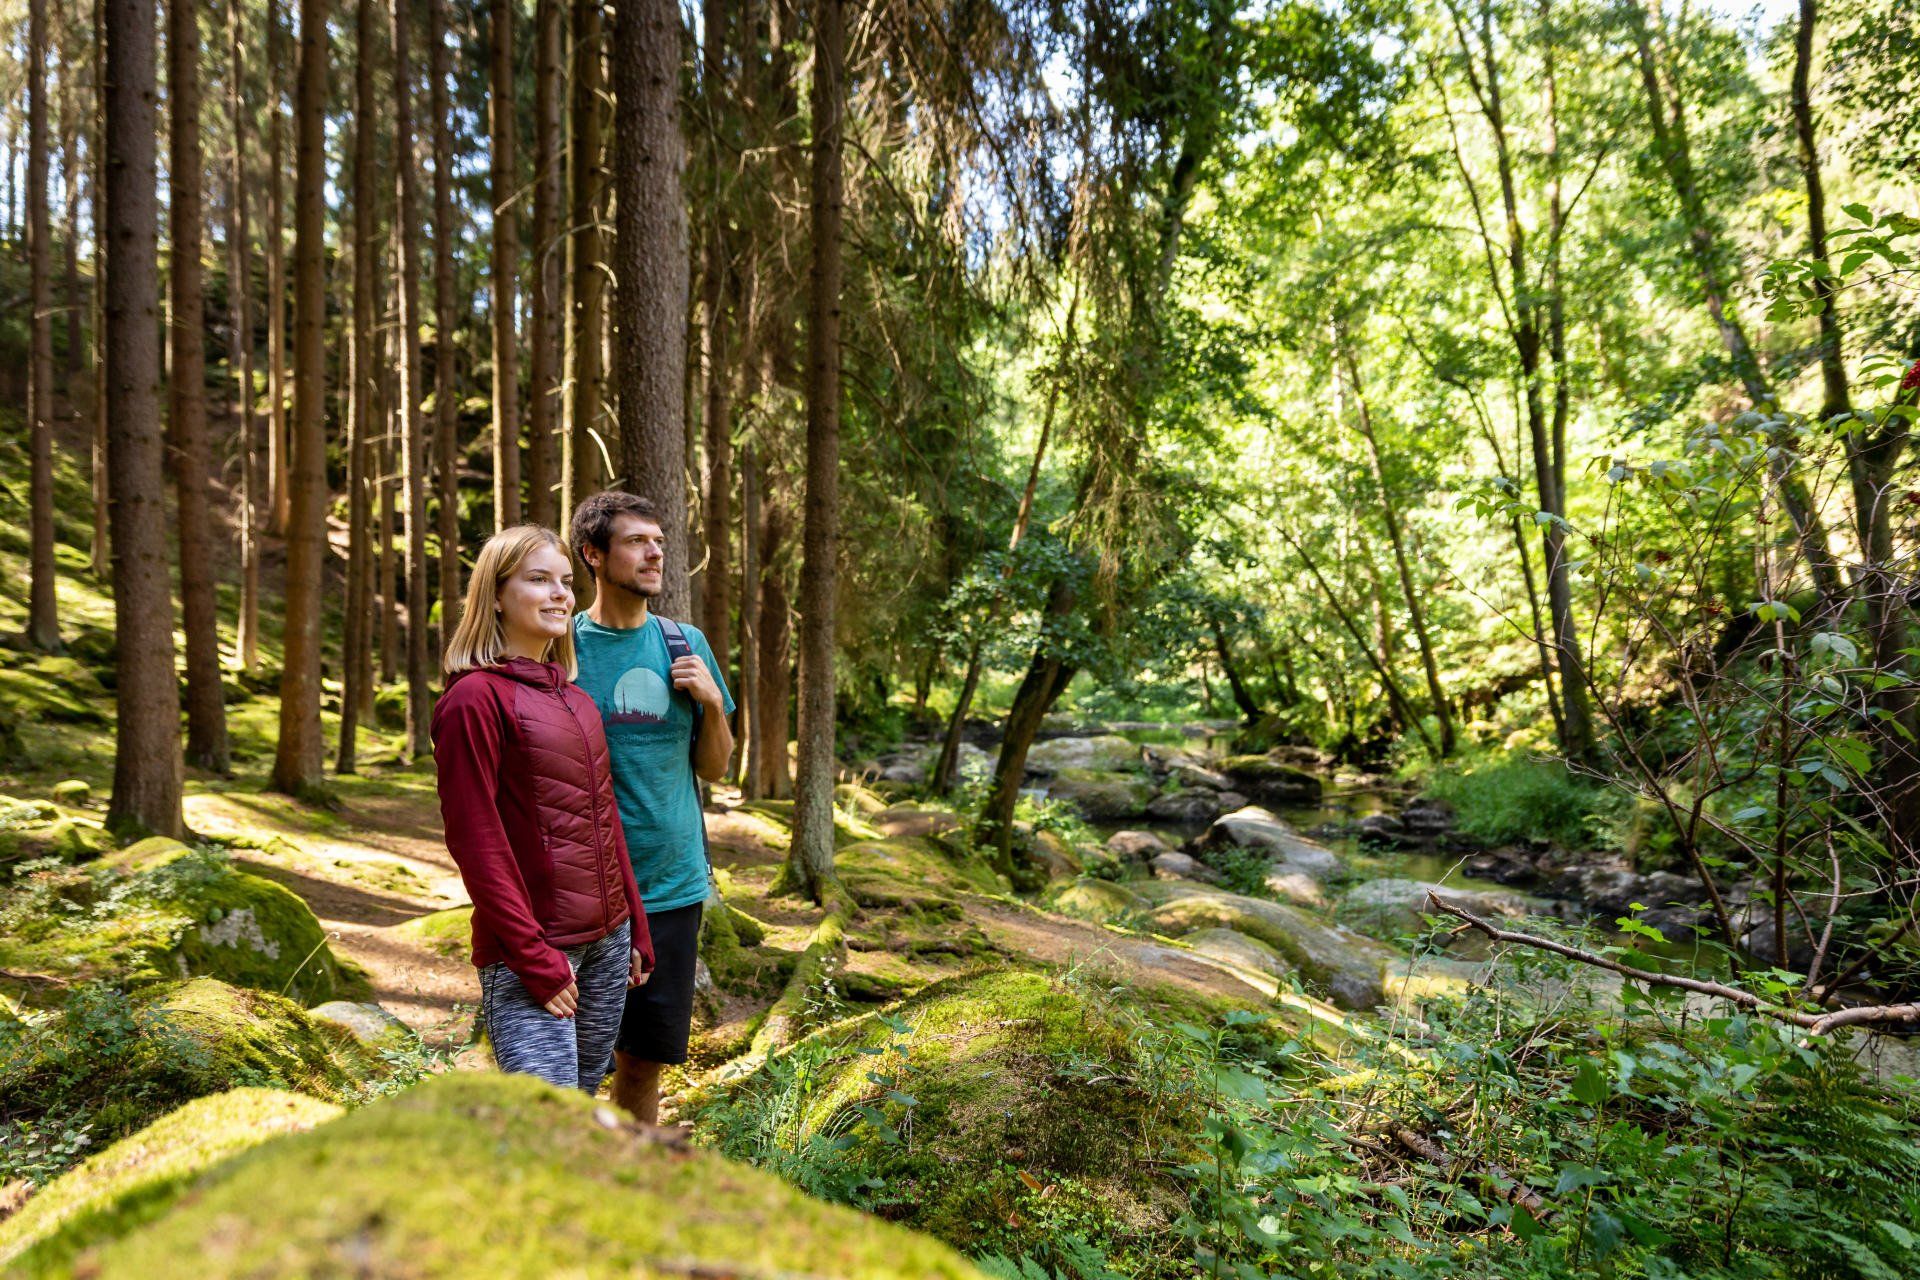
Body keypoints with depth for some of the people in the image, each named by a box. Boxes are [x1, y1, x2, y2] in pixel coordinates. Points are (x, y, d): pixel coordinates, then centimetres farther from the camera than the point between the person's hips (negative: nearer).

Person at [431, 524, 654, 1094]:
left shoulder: (576, 699, 12)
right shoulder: (474, 697, -10)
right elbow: (474, 839, -13)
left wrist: (635, 929, 14)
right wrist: (534, 958, -14)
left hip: (608, 940, 7)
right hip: (531, 950, -7)